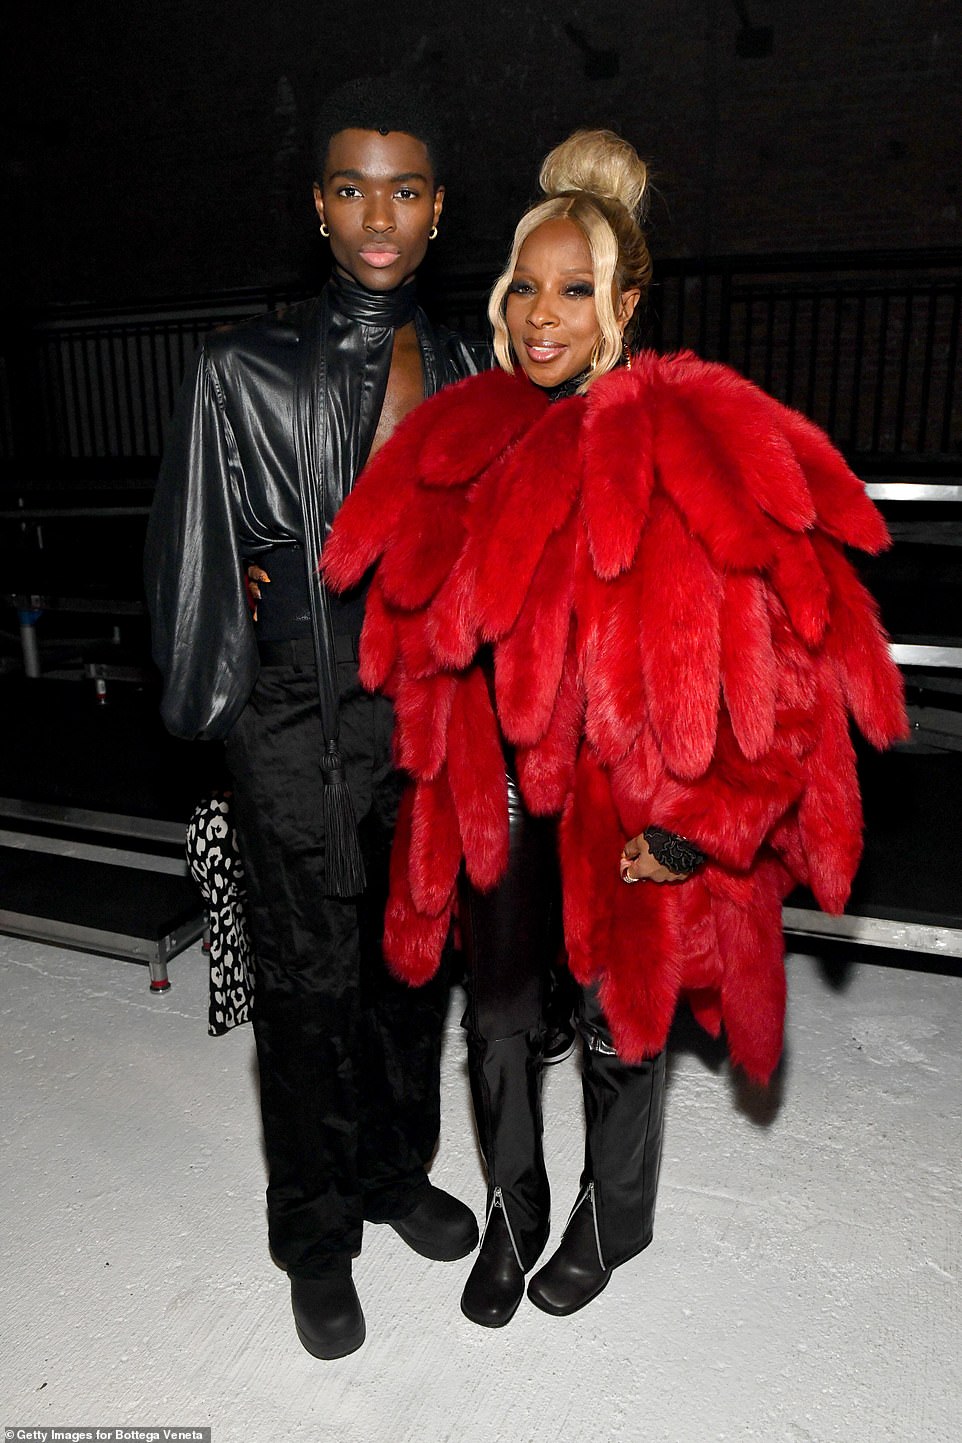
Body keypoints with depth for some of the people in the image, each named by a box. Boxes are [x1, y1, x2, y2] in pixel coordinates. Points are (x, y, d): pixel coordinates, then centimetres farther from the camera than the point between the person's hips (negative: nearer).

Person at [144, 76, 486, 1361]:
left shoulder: (459, 369, 8)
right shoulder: (250, 369, -6)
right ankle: (318, 1235, 31)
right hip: (306, 715, -4)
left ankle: (400, 1173, 42)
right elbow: (197, 557, -3)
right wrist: (212, 714, -2)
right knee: (311, 979, 7)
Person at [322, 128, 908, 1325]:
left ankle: (613, 1216, 45)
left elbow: (775, 656, -15)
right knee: (498, 1013, 18)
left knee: (618, 1015, 16)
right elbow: (427, 620, 12)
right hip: (497, 786, 5)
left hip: (626, 795, -4)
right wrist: (440, 764, 7)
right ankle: (512, 1214, 44)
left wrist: (700, 824, -14)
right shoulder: (469, 438, 0)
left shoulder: (700, 446, -14)